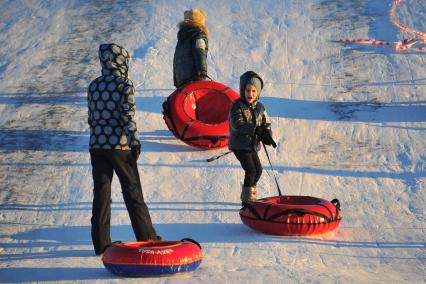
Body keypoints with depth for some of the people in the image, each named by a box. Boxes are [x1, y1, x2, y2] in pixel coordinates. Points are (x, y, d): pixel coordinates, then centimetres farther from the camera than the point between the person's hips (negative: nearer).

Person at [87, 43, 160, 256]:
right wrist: (135, 141, -11)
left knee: (101, 193, 7)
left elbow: (91, 117, 13)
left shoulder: (93, 86, 8)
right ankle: (146, 238, 10)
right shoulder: (124, 84, -8)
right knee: (132, 191, 5)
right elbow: (128, 115, -14)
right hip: (120, 146, -4)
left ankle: (101, 242, 8)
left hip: (97, 145, 4)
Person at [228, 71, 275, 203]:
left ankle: (250, 193, 33)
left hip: (253, 145, 7)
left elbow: (266, 123, 8)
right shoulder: (237, 106, -15)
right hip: (240, 145, -7)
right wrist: (256, 129, -34)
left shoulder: (259, 107, 5)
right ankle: (247, 199, -3)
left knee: (258, 170, 12)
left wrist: (267, 136, -14)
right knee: (251, 170, -13)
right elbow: (237, 125, -27)